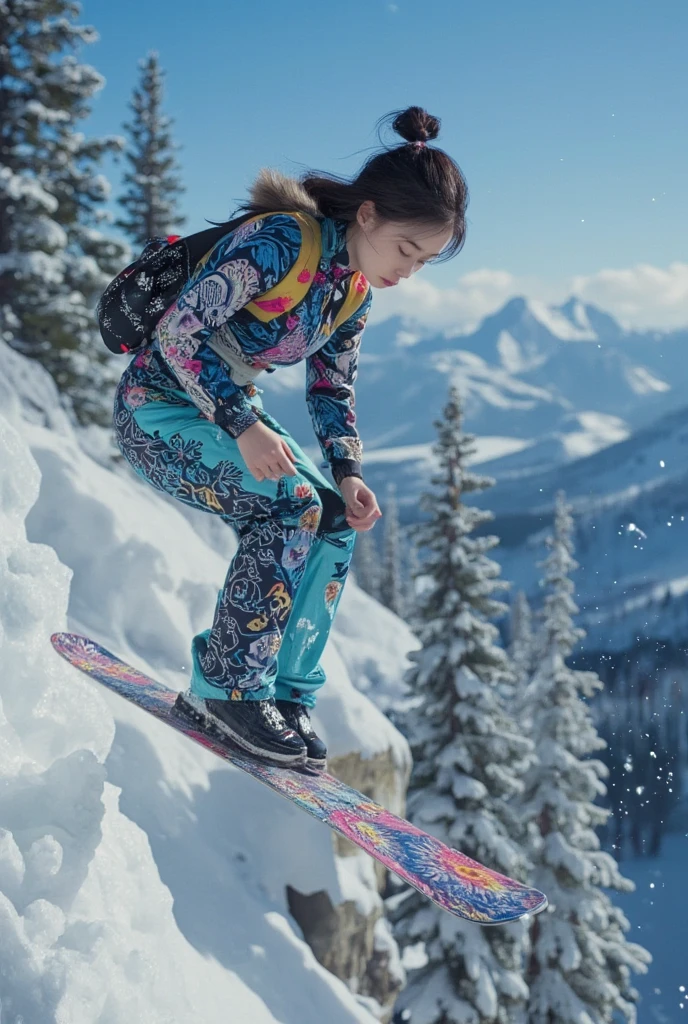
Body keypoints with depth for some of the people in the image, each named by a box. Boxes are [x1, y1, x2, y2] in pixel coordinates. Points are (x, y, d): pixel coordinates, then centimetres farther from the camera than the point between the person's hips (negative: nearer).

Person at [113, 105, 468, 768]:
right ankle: (226, 687, -15)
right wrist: (245, 427, -31)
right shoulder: (278, 240, -24)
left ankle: (286, 694, 3)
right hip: (158, 405, -8)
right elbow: (178, 330, -26)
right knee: (293, 506, -25)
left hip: (231, 413, 9)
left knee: (337, 522, -4)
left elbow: (331, 388, 10)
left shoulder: (356, 291, 2)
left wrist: (348, 474, -6)